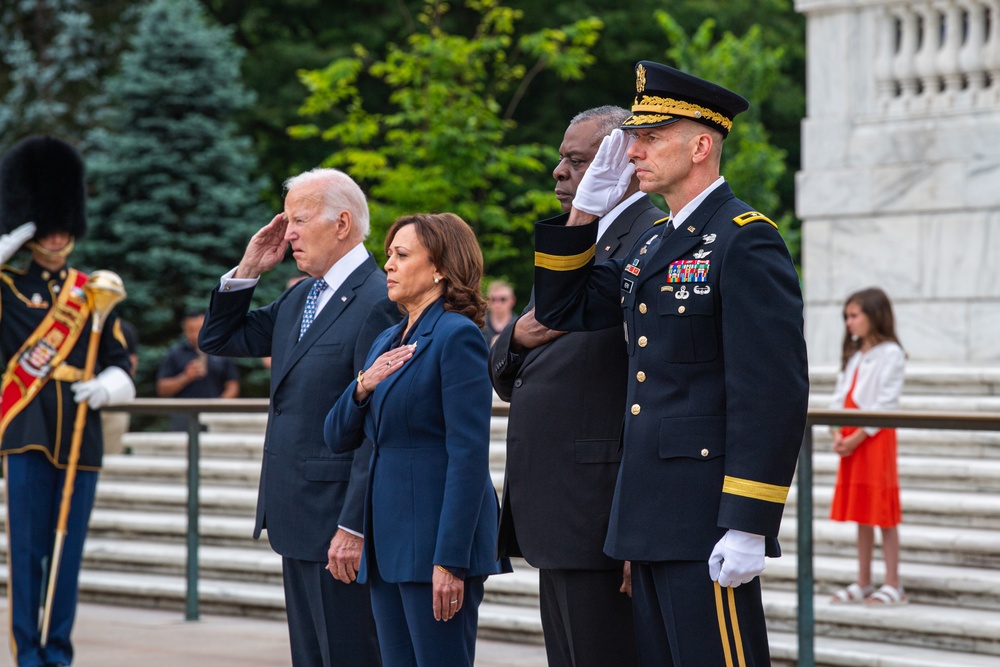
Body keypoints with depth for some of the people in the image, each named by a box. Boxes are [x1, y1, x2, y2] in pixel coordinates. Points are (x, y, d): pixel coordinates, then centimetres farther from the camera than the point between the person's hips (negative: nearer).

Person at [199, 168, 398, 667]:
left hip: (340, 525, -9)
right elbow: (218, 340, 23)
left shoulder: (380, 303, -15)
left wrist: (355, 528, -22)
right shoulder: (299, 298, 14)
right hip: (297, 520, 9)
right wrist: (247, 269, 8)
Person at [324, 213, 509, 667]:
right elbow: (338, 438, 17)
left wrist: (450, 560, -20)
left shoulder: (458, 336, -10)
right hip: (389, 541, 9)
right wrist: (362, 387, -4)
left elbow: (469, 455, -16)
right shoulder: (387, 342, 17)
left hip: (435, 537, -9)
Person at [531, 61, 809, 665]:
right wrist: (584, 212, 11)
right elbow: (562, 308, 23)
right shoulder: (655, 243, 16)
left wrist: (749, 525, -22)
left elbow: (775, 390, -18)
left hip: (711, 519, -9)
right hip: (651, 519, 9)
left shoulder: (746, 240, -12)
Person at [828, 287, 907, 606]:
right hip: (851, 440, 8)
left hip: (875, 437, -8)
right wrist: (838, 433, -3)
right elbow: (840, 396, 12)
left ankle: (893, 585, -2)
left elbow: (885, 403, -14)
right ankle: (863, 583, 15)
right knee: (860, 512, 10)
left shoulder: (890, 354, -7)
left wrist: (858, 437, -18)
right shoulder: (853, 355, 17)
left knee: (883, 513, -5)